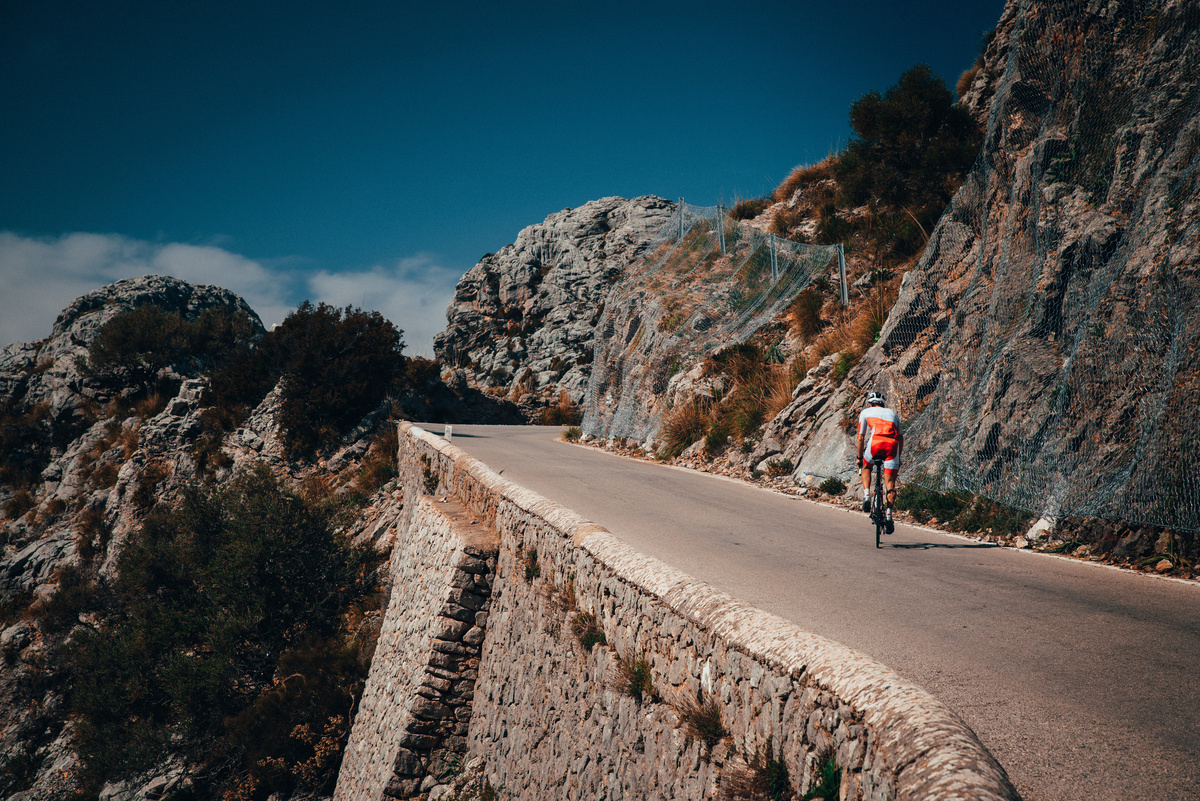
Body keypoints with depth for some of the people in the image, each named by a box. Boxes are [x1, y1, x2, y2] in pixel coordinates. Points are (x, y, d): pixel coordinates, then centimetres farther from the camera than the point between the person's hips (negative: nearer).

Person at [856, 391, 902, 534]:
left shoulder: (866, 412, 25)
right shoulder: (892, 413, 33)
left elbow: (860, 438, 18)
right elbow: (900, 438, 29)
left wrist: (859, 457, 27)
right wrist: (898, 458, 37)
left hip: (876, 442, -2)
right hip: (893, 444, 2)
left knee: (866, 467, 28)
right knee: (890, 481, 7)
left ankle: (866, 497, 10)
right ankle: (889, 516, -4)